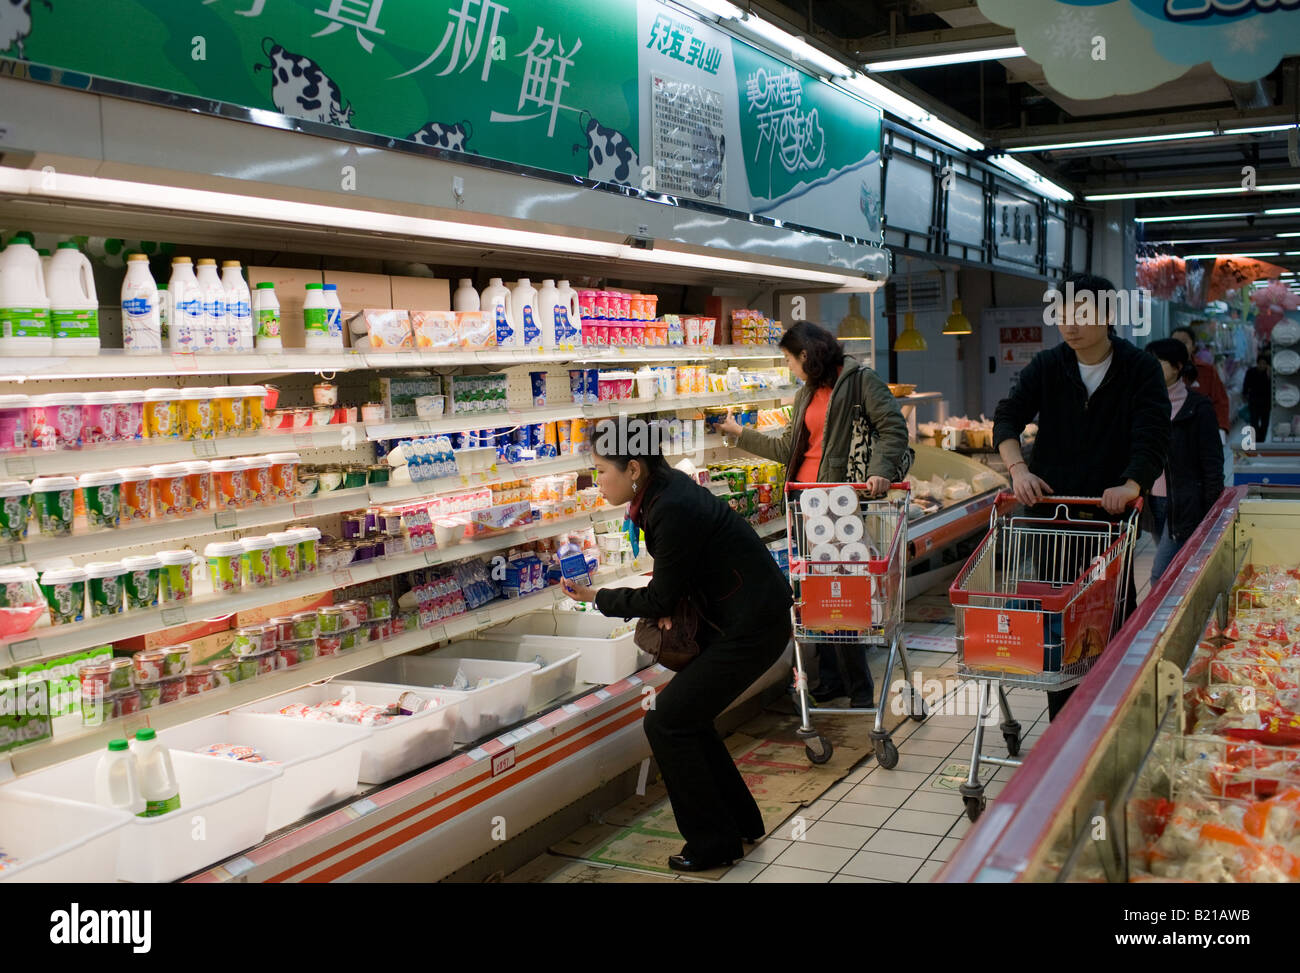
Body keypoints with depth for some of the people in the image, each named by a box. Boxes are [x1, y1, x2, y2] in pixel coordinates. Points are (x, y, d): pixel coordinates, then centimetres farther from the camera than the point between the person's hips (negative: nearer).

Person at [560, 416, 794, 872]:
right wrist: (669, 605, -3)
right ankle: (740, 821, 29)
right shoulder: (666, 487, 1)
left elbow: (660, 599, -15)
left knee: (666, 723, -5)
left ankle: (714, 842, 8)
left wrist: (596, 597, -3)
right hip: (728, 617, 10)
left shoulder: (673, 510, -27)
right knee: (686, 715, 15)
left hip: (752, 628, -10)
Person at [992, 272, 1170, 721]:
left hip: (1112, 509, -2)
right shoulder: (1046, 366, 3)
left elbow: (1153, 435, -15)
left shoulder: (1140, 369, -4)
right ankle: (1061, 725, 13)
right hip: (1051, 508, 2)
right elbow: (1008, 416, -6)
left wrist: (1132, 484, -34)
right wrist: (1018, 468, -25)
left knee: (1115, 615, 2)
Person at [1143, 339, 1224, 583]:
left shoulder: (1198, 408, -7)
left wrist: (1213, 514, -12)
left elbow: (1213, 464, -9)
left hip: (1185, 507, -6)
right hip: (1155, 503, 6)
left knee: (1160, 576, -12)